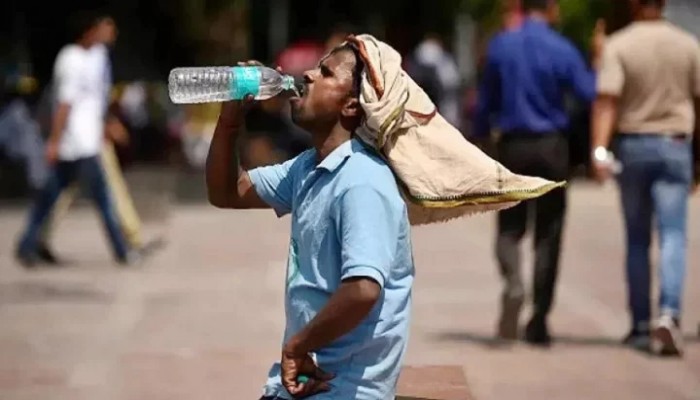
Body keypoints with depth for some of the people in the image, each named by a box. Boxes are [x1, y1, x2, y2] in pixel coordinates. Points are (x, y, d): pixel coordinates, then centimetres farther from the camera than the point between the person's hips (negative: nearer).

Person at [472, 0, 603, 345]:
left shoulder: (500, 45, -1)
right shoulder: (562, 50, -8)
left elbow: (486, 100, 6)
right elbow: (590, 94, -5)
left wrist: (478, 137, 18)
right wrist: (599, 61, 9)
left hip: (512, 147, 1)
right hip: (551, 147, -1)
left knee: (510, 226, 10)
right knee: (548, 233, 6)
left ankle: (513, 283, -22)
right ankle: (539, 322, 5)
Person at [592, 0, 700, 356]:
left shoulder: (618, 45, -6)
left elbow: (607, 99, -17)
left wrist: (599, 149, -23)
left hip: (632, 145, 0)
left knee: (637, 240, 12)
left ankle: (640, 325, 17)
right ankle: (668, 315, -24)